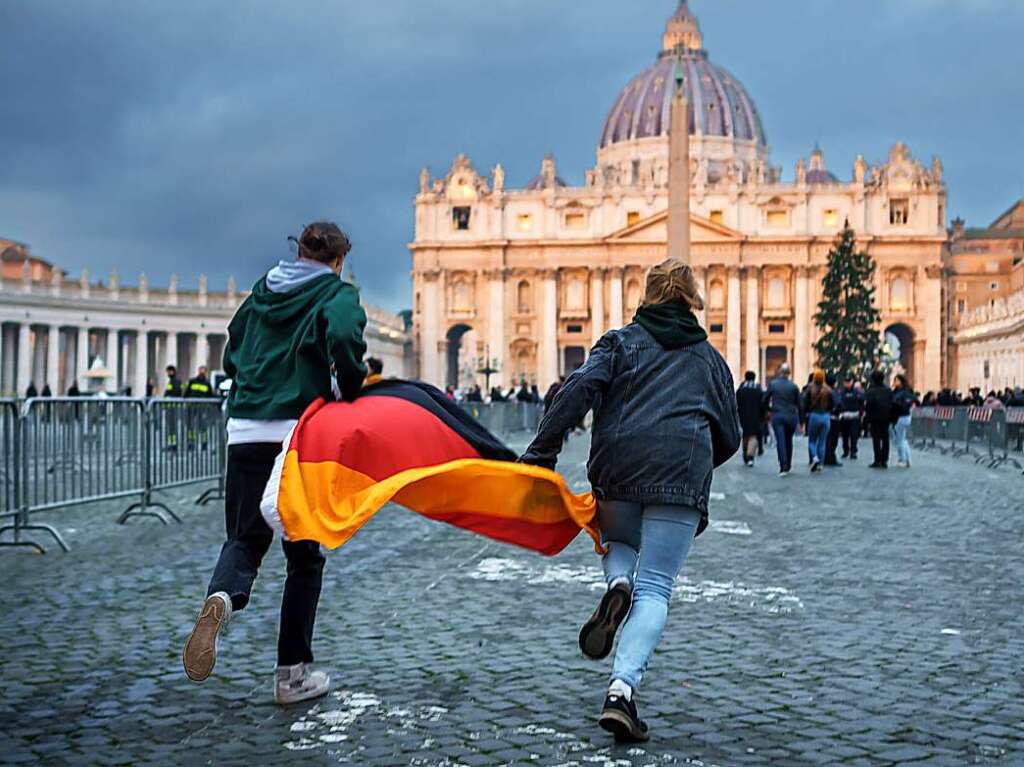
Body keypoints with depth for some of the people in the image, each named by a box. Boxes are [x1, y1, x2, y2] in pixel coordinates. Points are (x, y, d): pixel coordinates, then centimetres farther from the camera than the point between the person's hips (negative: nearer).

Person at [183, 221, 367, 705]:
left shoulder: (261, 293, 17)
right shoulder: (337, 294, 0)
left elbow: (231, 358, 20)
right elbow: (344, 338, -22)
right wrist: (352, 390, -8)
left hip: (246, 430, 4)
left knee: (244, 538, 11)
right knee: (304, 553, 8)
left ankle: (222, 596, -26)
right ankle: (292, 673, 10)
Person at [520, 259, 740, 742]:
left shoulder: (620, 341, 16)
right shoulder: (710, 357, 23)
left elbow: (579, 390, -3)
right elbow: (729, 437, 23)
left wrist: (541, 452, -5)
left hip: (618, 465, 0)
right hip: (682, 469, 0)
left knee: (618, 544, 28)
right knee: (655, 588, -2)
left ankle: (617, 585, -8)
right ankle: (622, 689, -22)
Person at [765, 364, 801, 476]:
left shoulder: (772, 384, -2)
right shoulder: (793, 386, -1)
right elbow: (799, 404, 2)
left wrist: (769, 409, 26)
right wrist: (801, 421, 9)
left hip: (777, 416, -1)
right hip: (791, 416, 1)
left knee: (780, 441, -5)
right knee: (788, 441, 15)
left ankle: (783, 467, -17)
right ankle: (788, 466, 22)